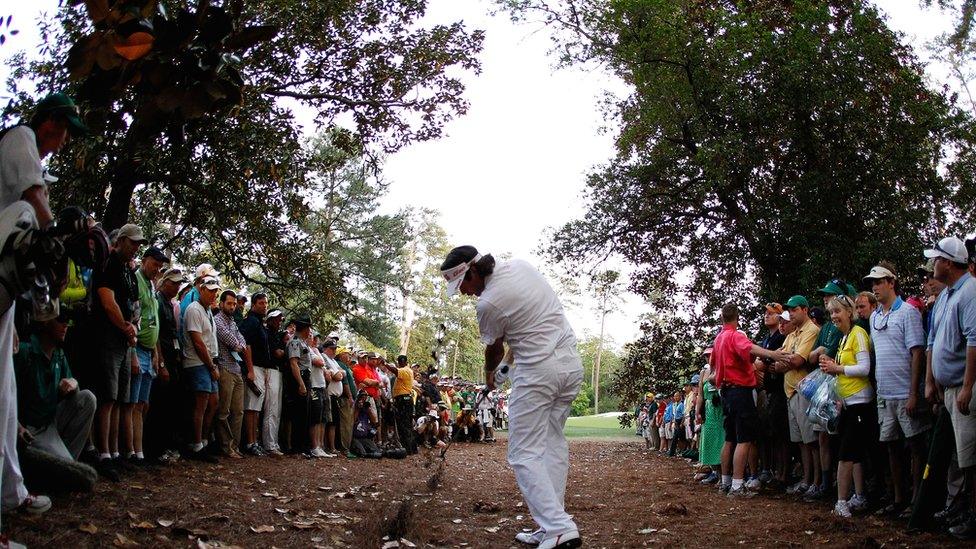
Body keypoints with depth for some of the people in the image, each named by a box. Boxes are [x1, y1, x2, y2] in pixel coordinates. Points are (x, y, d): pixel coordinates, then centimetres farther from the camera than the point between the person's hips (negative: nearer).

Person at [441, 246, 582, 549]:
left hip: (538, 372, -8)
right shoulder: (519, 265, 6)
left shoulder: (487, 304, -14)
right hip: (572, 364, 8)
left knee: (524, 455, -3)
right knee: (554, 444, 11)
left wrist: (489, 373, 26)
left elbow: (494, 349, 5)